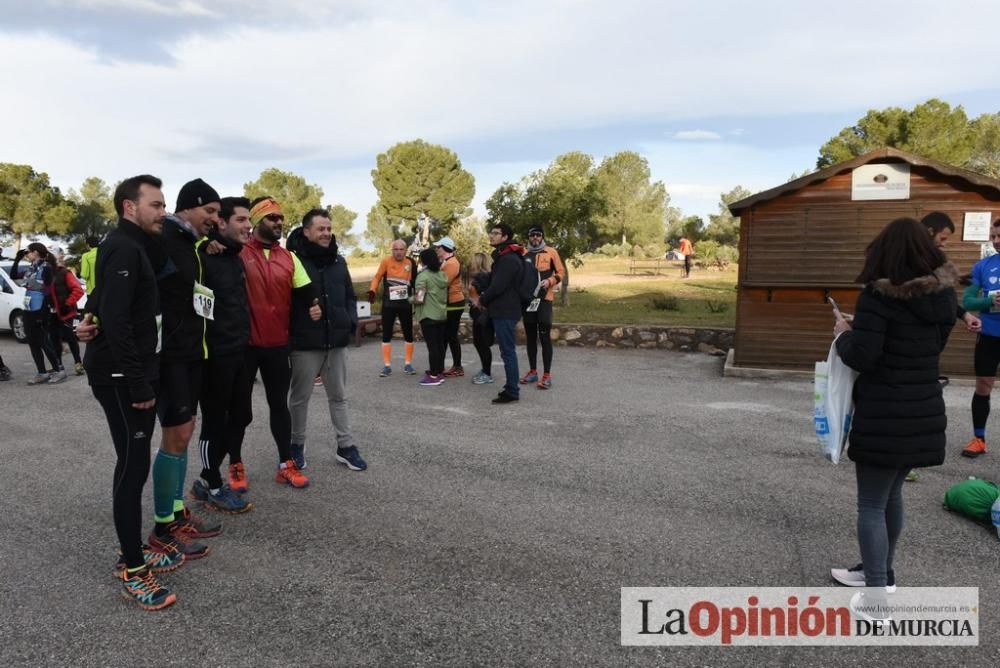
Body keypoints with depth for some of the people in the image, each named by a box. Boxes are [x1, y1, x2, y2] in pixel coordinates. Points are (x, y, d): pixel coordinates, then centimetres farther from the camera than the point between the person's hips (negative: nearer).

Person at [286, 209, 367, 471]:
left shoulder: (338, 261, 10)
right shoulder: (294, 260, -10)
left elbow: (350, 296, 17)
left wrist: (351, 322, 5)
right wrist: (292, 330, -12)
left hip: (337, 342, 5)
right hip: (305, 343, -5)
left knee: (339, 396, 12)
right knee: (300, 397, 9)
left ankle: (345, 446, 21)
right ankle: (297, 445, 25)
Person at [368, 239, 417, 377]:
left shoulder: (410, 263, 0)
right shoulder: (386, 261, -6)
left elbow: (414, 280, 10)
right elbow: (377, 276, -3)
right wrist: (372, 290, -17)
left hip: (405, 304, 2)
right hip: (388, 304, -1)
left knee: (408, 334, 7)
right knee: (386, 335, 3)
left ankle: (408, 364, 20)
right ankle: (387, 366, 12)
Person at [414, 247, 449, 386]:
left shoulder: (423, 275, -13)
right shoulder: (443, 274, 8)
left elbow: (419, 299, -18)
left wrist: (410, 299, 1)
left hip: (428, 316, -7)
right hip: (442, 315, 7)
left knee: (432, 345, -5)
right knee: (440, 344, 12)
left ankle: (433, 376, -2)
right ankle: (440, 373, 19)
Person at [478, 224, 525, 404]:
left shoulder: (509, 259, -17)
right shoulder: (503, 257, 17)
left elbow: (498, 286, -21)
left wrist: (482, 300, -6)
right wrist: (486, 299, 3)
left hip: (505, 311, -10)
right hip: (503, 310, 10)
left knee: (508, 352, -7)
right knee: (507, 351, 13)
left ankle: (512, 391, -3)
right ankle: (510, 388, 20)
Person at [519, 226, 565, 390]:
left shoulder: (551, 252, 1)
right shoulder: (523, 254, 10)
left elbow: (561, 272, 2)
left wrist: (550, 281, -15)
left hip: (544, 299, -4)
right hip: (528, 299, 4)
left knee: (545, 336, -7)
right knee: (530, 337, 10)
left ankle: (547, 375, -5)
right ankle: (533, 371, 20)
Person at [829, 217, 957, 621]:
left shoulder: (879, 295, -17)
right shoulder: (941, 296, 4)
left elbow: (860, 357, -21)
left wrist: (843, 333, 0)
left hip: (884, 417, -7)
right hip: (923, 414, 7)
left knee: (871, 505, 3)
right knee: (891, 495, 23)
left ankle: (875, 599, 7)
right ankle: (880, 571, 39)